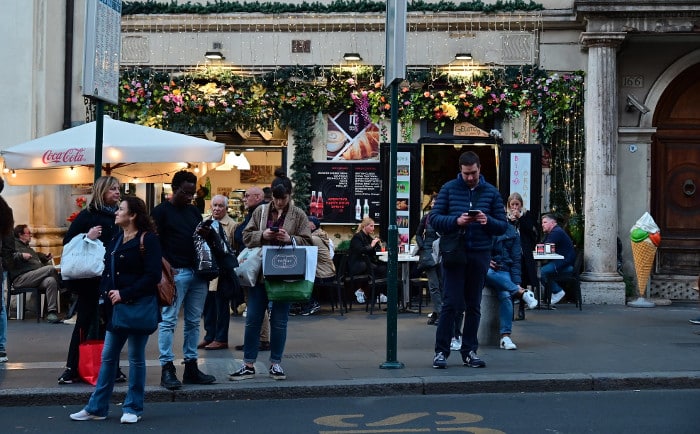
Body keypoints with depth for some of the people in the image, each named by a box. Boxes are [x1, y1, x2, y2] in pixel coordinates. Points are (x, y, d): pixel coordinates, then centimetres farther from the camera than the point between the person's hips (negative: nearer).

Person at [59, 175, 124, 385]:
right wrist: (87, 237, -20)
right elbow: (67, 241, -5)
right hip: (91, 279, -3)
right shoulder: (88, 215, -2)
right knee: (84, 322, 3)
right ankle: (72, 368, 11)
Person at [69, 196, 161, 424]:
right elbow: (108, 270, 17)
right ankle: (97, 407, 18)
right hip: (116, 306, 7)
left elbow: (152, 275, -16)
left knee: (136, 358, 4)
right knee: (108, 356, 10)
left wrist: (125, 294, -19)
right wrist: (106, 293, 0)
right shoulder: (116, 239, 13)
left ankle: (133, 408, 15)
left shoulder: (148, 239, -10)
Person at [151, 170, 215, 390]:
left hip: (198, 273, 7)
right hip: (175, 273, -7)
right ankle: (167, 369, -3)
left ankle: (191, 368, 15)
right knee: (168, 320, -5)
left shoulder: (194, 211, 18)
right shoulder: (161, 212, 0)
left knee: (193, 321, 9)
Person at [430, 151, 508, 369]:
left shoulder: (491, 192, 8)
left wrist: (488, 221, -14)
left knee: (474, 306, 9)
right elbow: (434, 218, -2)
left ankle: (469, 351, 17)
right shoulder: (449, 189, 3)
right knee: (451, 304, -5)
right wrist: (456, 221, -18)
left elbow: (503, 225, 7)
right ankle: (441, 351, 3)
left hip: (480, 254, 3)